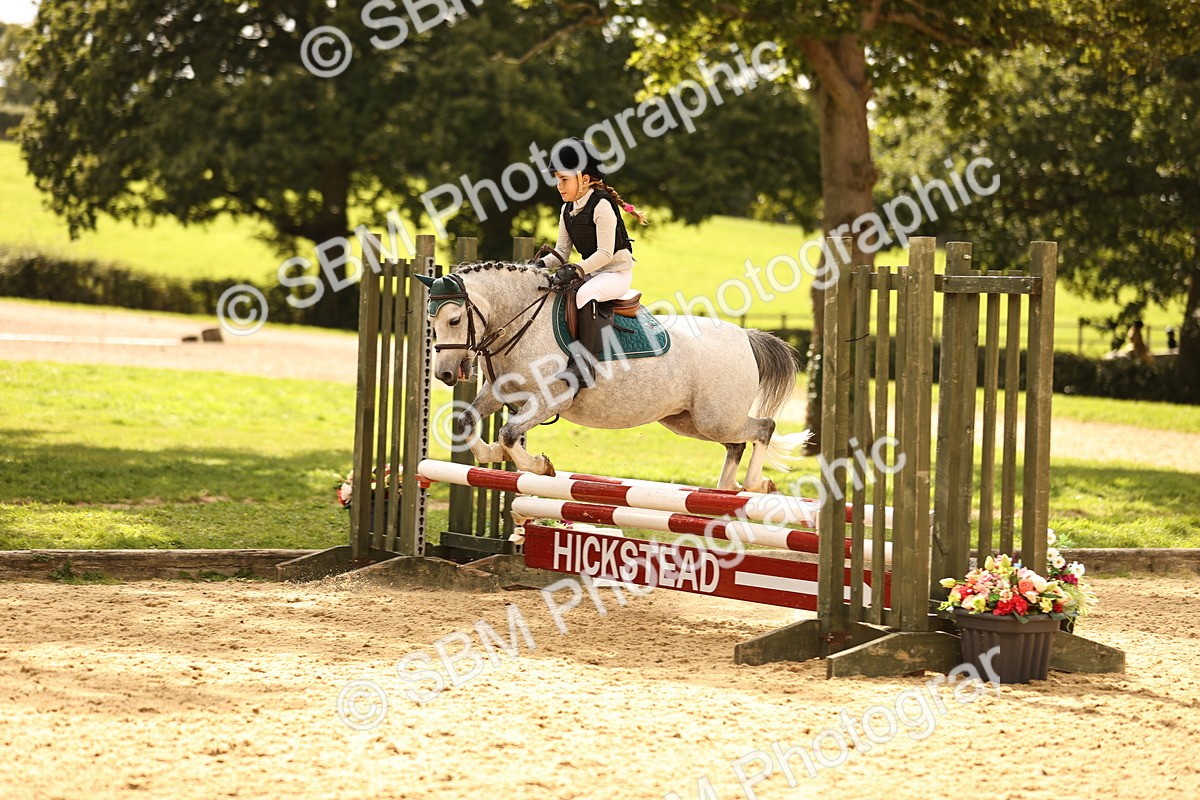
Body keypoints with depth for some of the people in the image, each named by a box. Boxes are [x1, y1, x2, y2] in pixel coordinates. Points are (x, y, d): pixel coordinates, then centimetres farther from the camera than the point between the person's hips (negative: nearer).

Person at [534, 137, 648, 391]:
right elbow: (562, 251, 9)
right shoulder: (568, 210, 8)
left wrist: (575, 270, -31)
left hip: (617, 271, -9)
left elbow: (605, 253, -22)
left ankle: (584, 366, -40)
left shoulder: (602, 206, -17)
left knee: (584, 293, -36)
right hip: (591, 273, 9)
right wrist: (541, 264, -10)